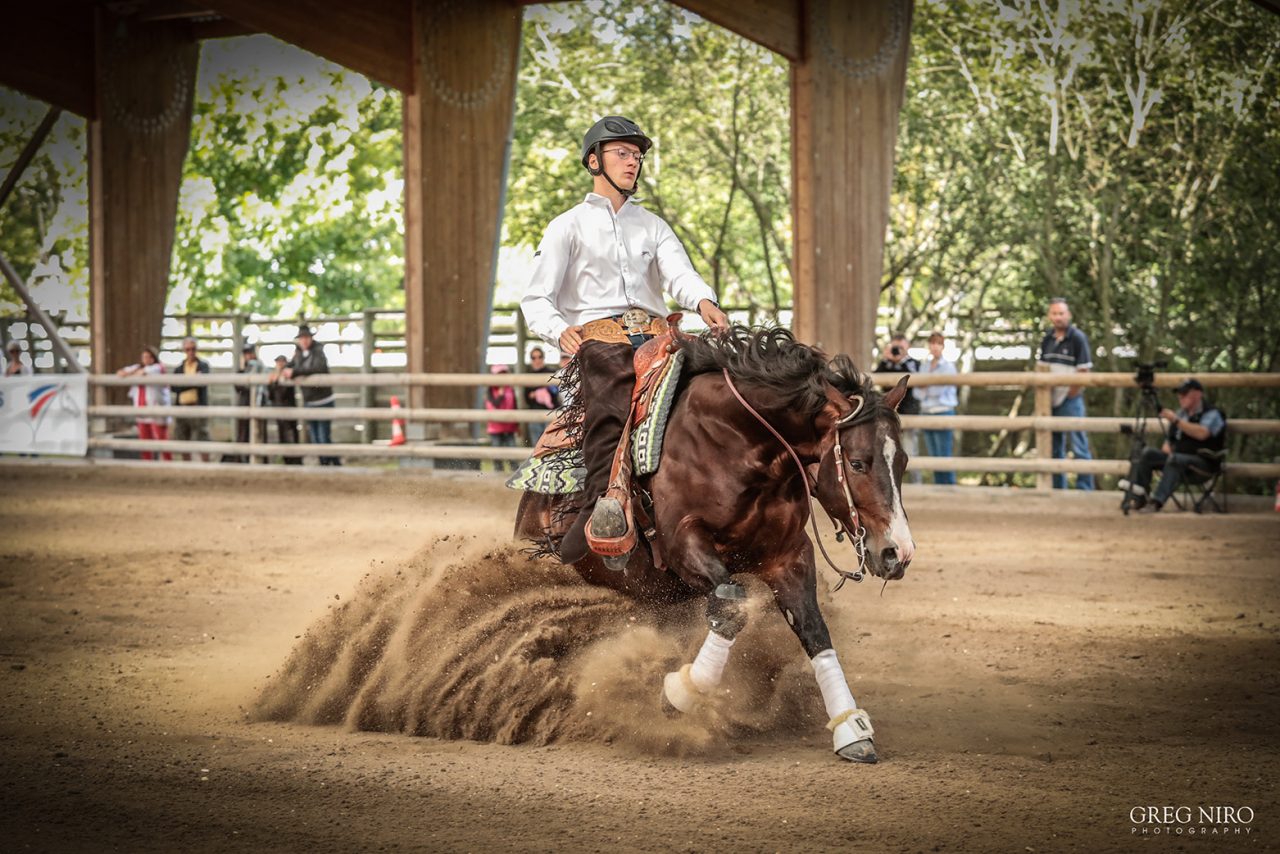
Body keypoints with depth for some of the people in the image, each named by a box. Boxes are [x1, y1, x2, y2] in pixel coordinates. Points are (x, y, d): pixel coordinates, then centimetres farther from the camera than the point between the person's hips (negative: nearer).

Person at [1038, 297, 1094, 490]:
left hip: (1070, 401, -7)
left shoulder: (1078, 338, -8)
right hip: (1051, 402, 7)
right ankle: (1057, 489, 21)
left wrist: (1069, 396, -9)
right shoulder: (1047, 339, 10)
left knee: (1079, 447, -5)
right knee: (1054, 449, 13)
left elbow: (1084, 372, -10)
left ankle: (1084, 489, -3)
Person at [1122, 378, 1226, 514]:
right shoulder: (1180, 413, 18)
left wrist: (1176, 421, -24)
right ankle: (1138, 498, -24)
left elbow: (1202, 433, -25)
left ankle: (1156, 502, -48)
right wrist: (1167, 449, 1)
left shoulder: (1212, 413, -5)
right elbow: (1169, 439, 25)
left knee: (1175, 459, -37)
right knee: (1147, 454, -13)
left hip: (1203, 462, -7)